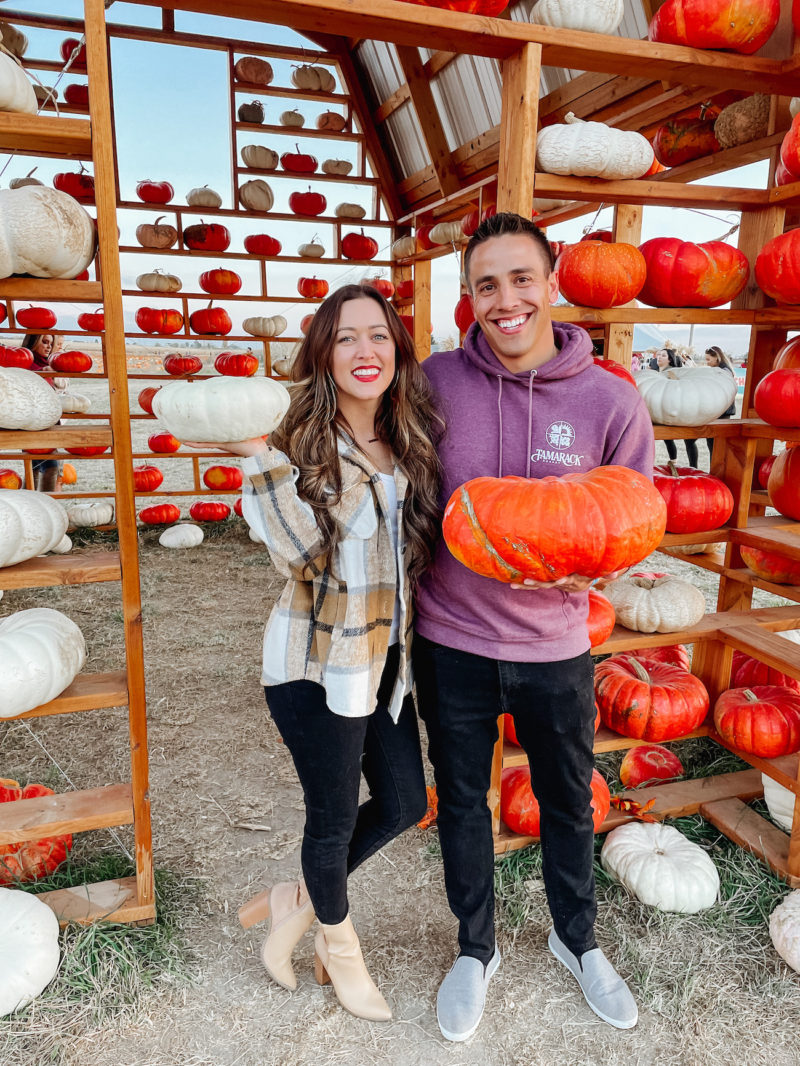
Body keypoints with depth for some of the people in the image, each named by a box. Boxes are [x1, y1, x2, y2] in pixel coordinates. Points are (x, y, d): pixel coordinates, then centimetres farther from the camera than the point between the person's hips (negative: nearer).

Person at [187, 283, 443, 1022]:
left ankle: (299, 900, 42)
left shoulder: (408, 443, 3)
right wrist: (258, 455, -26)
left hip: (386, 657, 7)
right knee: (335, 815, 13)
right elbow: (302, 552, -25)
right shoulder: (303, 443, -14)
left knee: (404, 803, 17)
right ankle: (339, 945, 45)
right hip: (318, 663, -6)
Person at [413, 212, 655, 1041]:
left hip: (554, 645, 0)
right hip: (450, 639, 0)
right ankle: (475, 950, 46)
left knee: (568, 802, 21)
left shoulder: (612, 403, -10)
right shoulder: (436, 381, -9)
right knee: (461, 800, 18)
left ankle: (576, 940, 51)